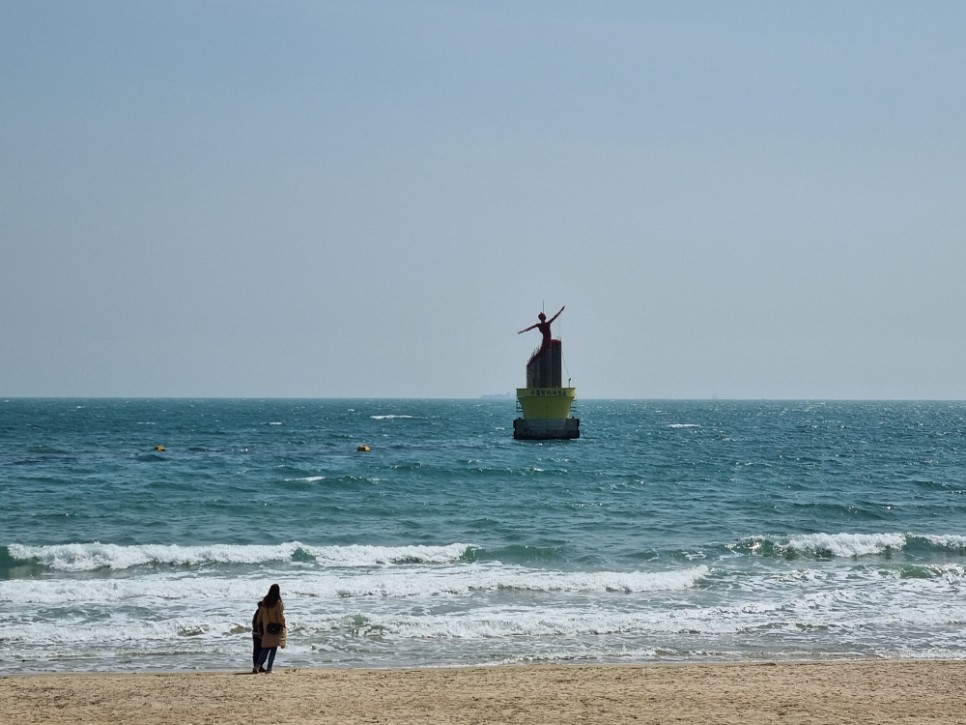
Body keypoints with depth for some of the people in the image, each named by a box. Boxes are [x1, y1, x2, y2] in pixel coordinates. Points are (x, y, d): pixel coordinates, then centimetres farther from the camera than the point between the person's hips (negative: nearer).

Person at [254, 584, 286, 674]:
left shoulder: (265, 602, 5)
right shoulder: (278, 602, -12)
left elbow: (260, 616, 9)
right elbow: (280, 616, -13)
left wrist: (260, 627, 17)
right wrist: (283, 626, 1)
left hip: (266, 630, 5)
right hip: (276, 630, -5)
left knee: (265, 649, 12)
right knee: (273, 649, 0)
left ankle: (257, 666, 0)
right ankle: (269, 669, -3)